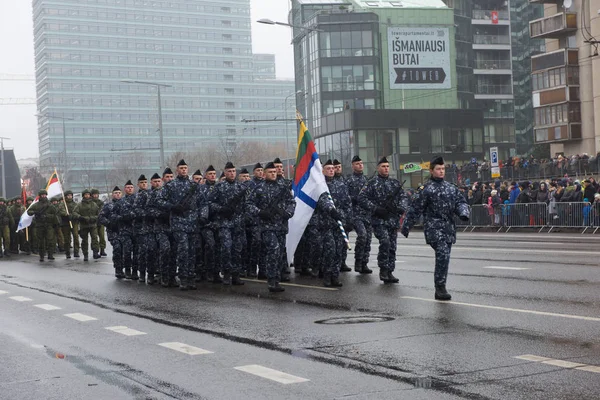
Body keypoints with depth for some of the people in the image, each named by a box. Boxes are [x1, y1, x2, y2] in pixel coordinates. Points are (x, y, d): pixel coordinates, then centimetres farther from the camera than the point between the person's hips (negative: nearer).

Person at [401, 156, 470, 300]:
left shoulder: (451, 188, 16)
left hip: (449, 228, 6)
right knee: (443, 254, -19)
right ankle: (440, 287, -15)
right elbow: (415, 209, 0)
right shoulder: (426, 189, -2)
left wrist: (463, 212, -8)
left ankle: (440, 288, 17)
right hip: (434, 227, -6)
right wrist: (406, 227, 1)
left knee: (444, 257, 8)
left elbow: (461, 202, 16)